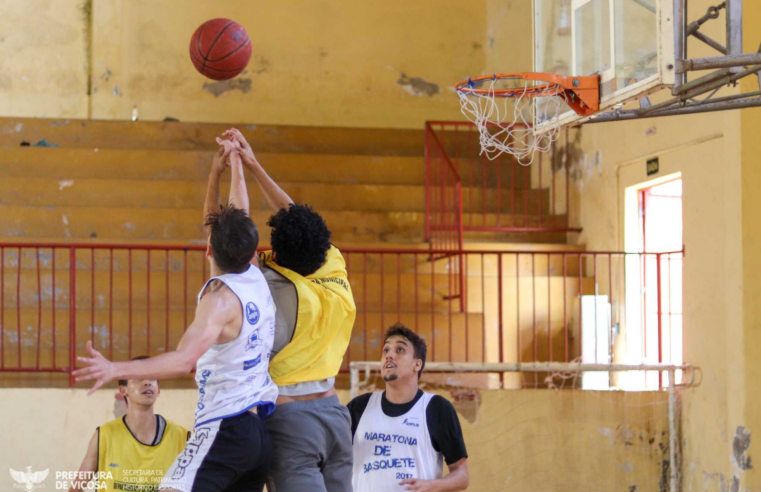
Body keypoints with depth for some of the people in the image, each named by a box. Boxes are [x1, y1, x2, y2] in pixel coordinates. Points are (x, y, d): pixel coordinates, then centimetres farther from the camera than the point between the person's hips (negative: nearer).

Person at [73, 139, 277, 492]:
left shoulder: (221, 298, -14)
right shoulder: (256, 279, 8)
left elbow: (185, 359, -28)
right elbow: (237, 220, 24)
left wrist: (117, 369, -36)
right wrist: (232, 164, 31)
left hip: (225, 429, -9)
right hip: (262, 429, 9)